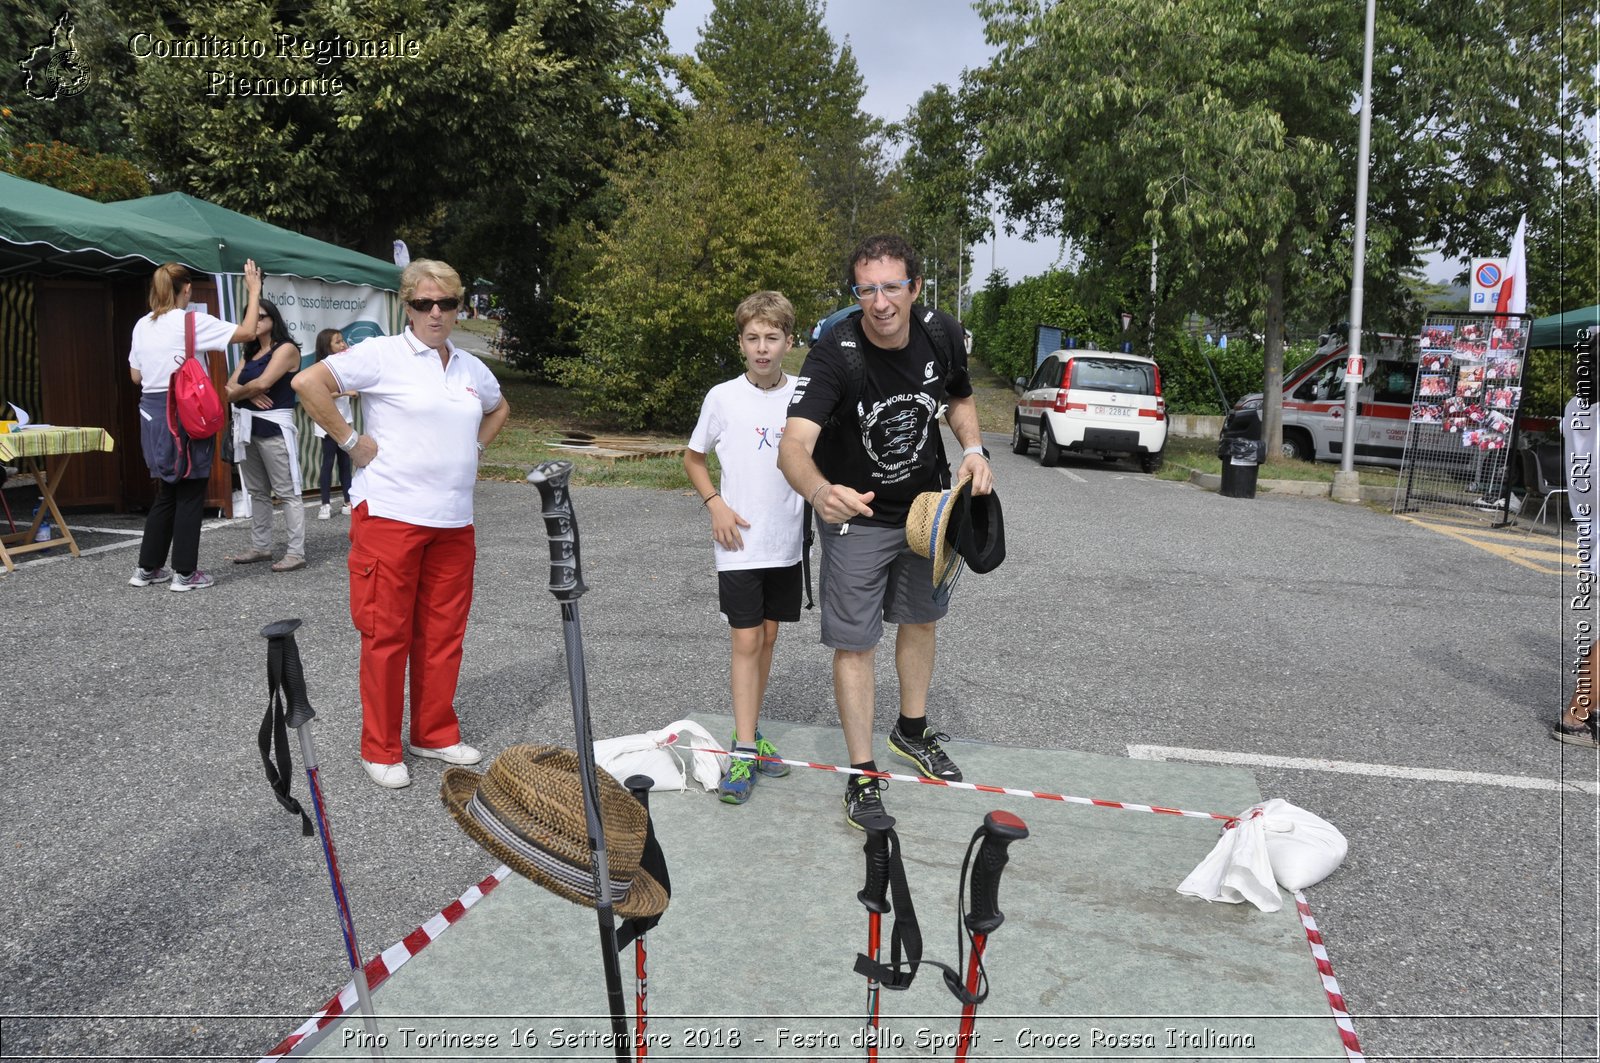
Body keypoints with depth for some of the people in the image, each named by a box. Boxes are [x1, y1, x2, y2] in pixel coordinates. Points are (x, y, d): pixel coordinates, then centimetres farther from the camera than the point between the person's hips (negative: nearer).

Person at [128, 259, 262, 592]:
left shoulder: (142, 325, 9)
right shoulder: (193, 322, -11)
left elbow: (136, 375, 13)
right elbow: (246, 332, -10)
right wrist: (254, 292, 0)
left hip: (151, 412, 7)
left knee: (166, 493, 17)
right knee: (190, 495, 2)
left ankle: (147, 567, 22)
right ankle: (184, 573, 6)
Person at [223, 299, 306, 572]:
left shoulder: (286, 348, -4)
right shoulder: (249, 354, 19)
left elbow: (262, 383, -16)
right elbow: (230, 389, 10)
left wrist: (240, 390, 2)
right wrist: (250, 394, -11)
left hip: (274, 427, -8)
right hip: (247, 427, 8)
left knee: (287, 492, -7)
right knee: (256, 491, 12)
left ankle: (296, 553, -7)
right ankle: (260, 547, 19)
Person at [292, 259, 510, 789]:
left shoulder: (472, 368, 13)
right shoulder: (381, 355, -6)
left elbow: (499, 409, 33)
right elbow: (308, 383, -13)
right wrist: (350, 440, -12)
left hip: (453, 521, 6)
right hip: (390, 514, -6)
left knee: (443, 632, 11)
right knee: (387, 634, 0)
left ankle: (435, 734, 25)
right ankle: (380, 749, 12)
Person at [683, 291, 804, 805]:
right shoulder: (723, 397, -6)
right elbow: (693, 458, 6)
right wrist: (716, 505, -7)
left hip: (787, 542, 3)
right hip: (741, 544, -3)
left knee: (767, 638, 13)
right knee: (746, 642, -4)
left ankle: (750, 731, 27)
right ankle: (743, 753, 0)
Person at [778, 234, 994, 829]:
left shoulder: (942, 335, -15)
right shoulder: (834, 354, -30)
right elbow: (793, 446, -42)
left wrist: (973, 450, -12)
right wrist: (820, 492, -64)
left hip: (926, 504, 5)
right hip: (856, 514, -4)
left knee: (921, 619, 20)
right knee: (855, 643, -2)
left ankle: (912, 731, 43)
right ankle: (862, 776, 13)